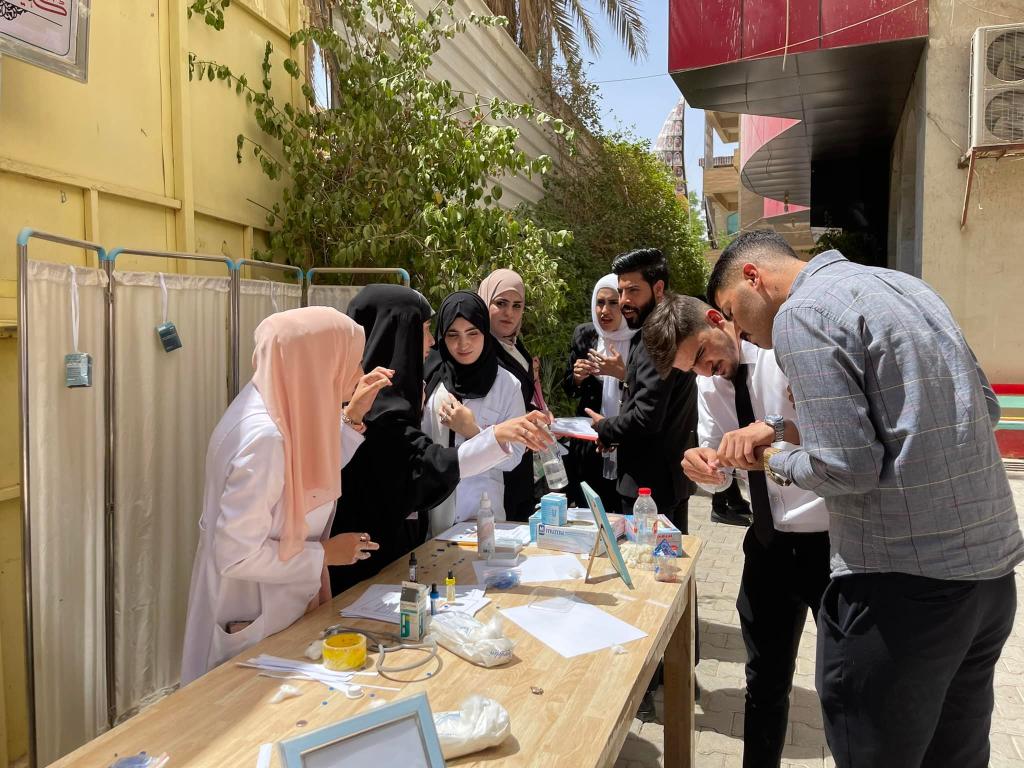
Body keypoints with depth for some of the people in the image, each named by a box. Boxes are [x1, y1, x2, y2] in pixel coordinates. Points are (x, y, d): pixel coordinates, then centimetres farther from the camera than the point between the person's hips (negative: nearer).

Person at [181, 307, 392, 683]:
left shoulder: (280, 407, -4)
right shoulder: (263, 438, -31)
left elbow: (310, 477, 13)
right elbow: (236, 556, -29)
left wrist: (352, 416, 3)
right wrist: (324, 554, -18)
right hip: (255, 623, -9)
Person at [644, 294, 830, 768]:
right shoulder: (708, 385, 3)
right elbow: (721, 474, 7)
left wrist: (776, 428, -46)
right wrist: (702, 465, -16)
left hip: (832, 538, -6)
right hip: (770, 541, 6)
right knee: (765, 682, 20)